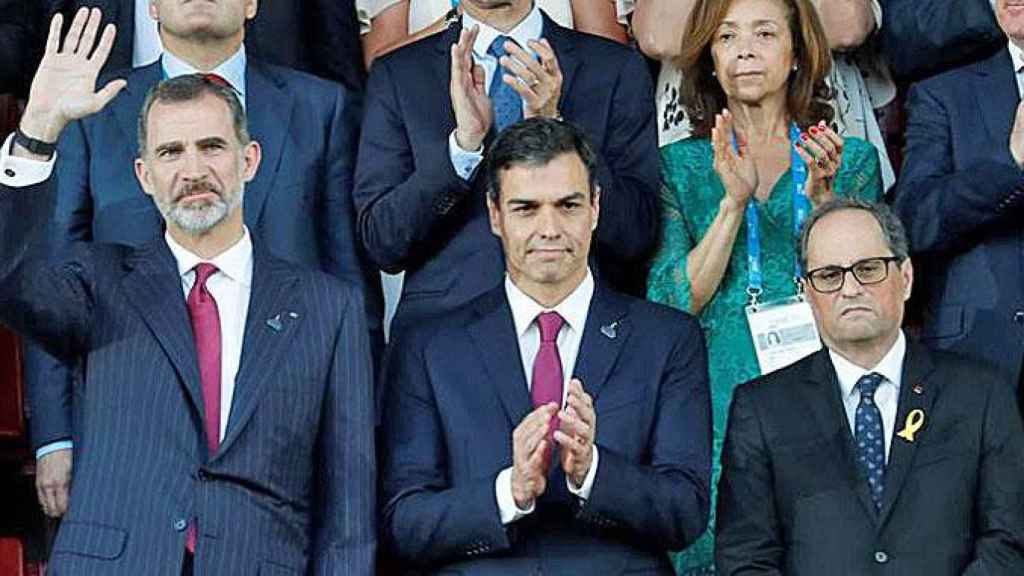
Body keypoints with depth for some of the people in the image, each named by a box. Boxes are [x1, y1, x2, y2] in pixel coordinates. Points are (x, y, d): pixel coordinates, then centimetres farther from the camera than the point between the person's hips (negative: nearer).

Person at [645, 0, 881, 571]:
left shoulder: (853, 159, 9)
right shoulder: (680, 165, 8)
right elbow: (670, 305, -4)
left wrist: (822, 195, -14)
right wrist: (733, 201, -15)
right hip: (718, 411, 0)